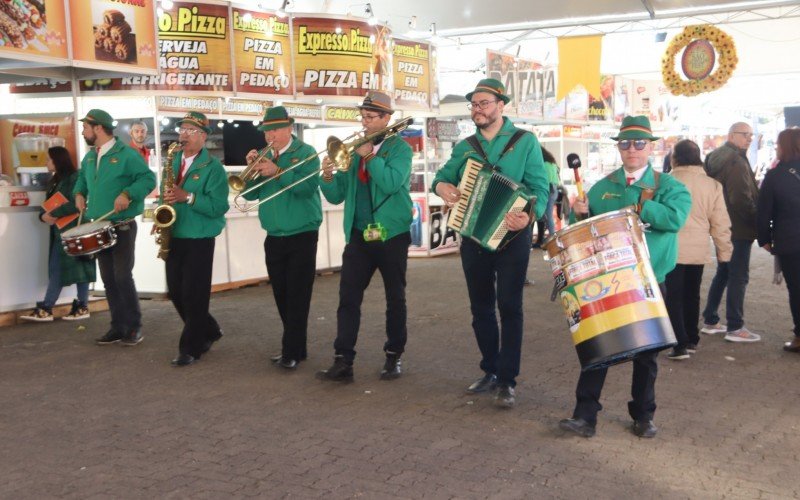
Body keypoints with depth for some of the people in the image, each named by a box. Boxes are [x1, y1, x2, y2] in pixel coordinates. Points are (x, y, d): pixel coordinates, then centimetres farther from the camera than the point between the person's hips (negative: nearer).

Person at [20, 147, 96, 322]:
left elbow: (77, 204, -21)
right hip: (59, 231, 9)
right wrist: (44, 215, -4)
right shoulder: (55, 180, 18)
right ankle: (46, 309, 7)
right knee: (56, 268, 7)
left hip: (75, 230, -9)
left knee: (78, 266, -3)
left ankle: (83, 307, 2)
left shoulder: (74, 177, -10)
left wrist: (54, 214, -19)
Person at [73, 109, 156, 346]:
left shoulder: (126, 154, -12)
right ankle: (118, 326, 16)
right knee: (108, 279, 8)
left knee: (122, 276, -10)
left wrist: (128, 194, -29)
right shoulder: (89, 157, 12)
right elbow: (82, 178, 29)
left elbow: (148, 178, -17)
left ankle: (134, 327, 2)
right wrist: (79, 193, 9)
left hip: (122, 227, -7)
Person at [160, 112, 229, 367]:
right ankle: (208, 331, 30)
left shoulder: (213, 167, -9)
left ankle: (190, 347, 8)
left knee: (194, 295, -3)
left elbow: (218, 206, -18)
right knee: (176, 292, 11)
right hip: (173, 237, 7)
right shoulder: (174, 162, 12)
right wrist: (165, 201, -3)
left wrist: (188, 197, -26)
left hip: (200, 239, -7)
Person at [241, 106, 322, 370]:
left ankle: (292, 351, 1)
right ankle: (294, 346, 22)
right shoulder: (264, 157, 10)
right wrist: (252, 169, -11)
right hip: (273, 238, 6)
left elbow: (309, 186, -20)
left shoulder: (305, 152, -5)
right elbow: (250, 193, 4)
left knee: (298, 296, -4)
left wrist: (277, 172, -27)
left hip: (302, 236, -6)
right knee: (281, 296, 11)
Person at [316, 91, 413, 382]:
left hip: (392, 234, -4)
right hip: (359, 235, 4)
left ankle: (394, 356, 19)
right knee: (348, 298, -3)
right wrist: (328, 177, -11)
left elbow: (392, 183, -21)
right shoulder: (354, 149, 11)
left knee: (395, 298, 7)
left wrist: (369, 155, -17)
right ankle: (343, 361, -3)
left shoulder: (399, 147, -2)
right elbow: (336, 196, 8)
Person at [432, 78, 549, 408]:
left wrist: (529, 215, -30)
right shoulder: (465, 147, 10)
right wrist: (441, 186, -11)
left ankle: (507, 380, 0)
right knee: (480, 307, 10)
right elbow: (443, 175, 15)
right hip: (473, 236, 5)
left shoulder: (525, 142, -3)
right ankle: (490, 371, 23)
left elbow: (540, 187, -10)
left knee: (509, 306, -5)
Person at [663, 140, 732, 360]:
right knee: (691, 295, 18)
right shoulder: (712, 185, 0)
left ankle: (680, 344, -4)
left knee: (673, 296, 2)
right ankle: (692, 340, 26)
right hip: (699, 250, 4)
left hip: (673, 249, -4)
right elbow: (720, 222, 2)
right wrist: (724, 251, 10)